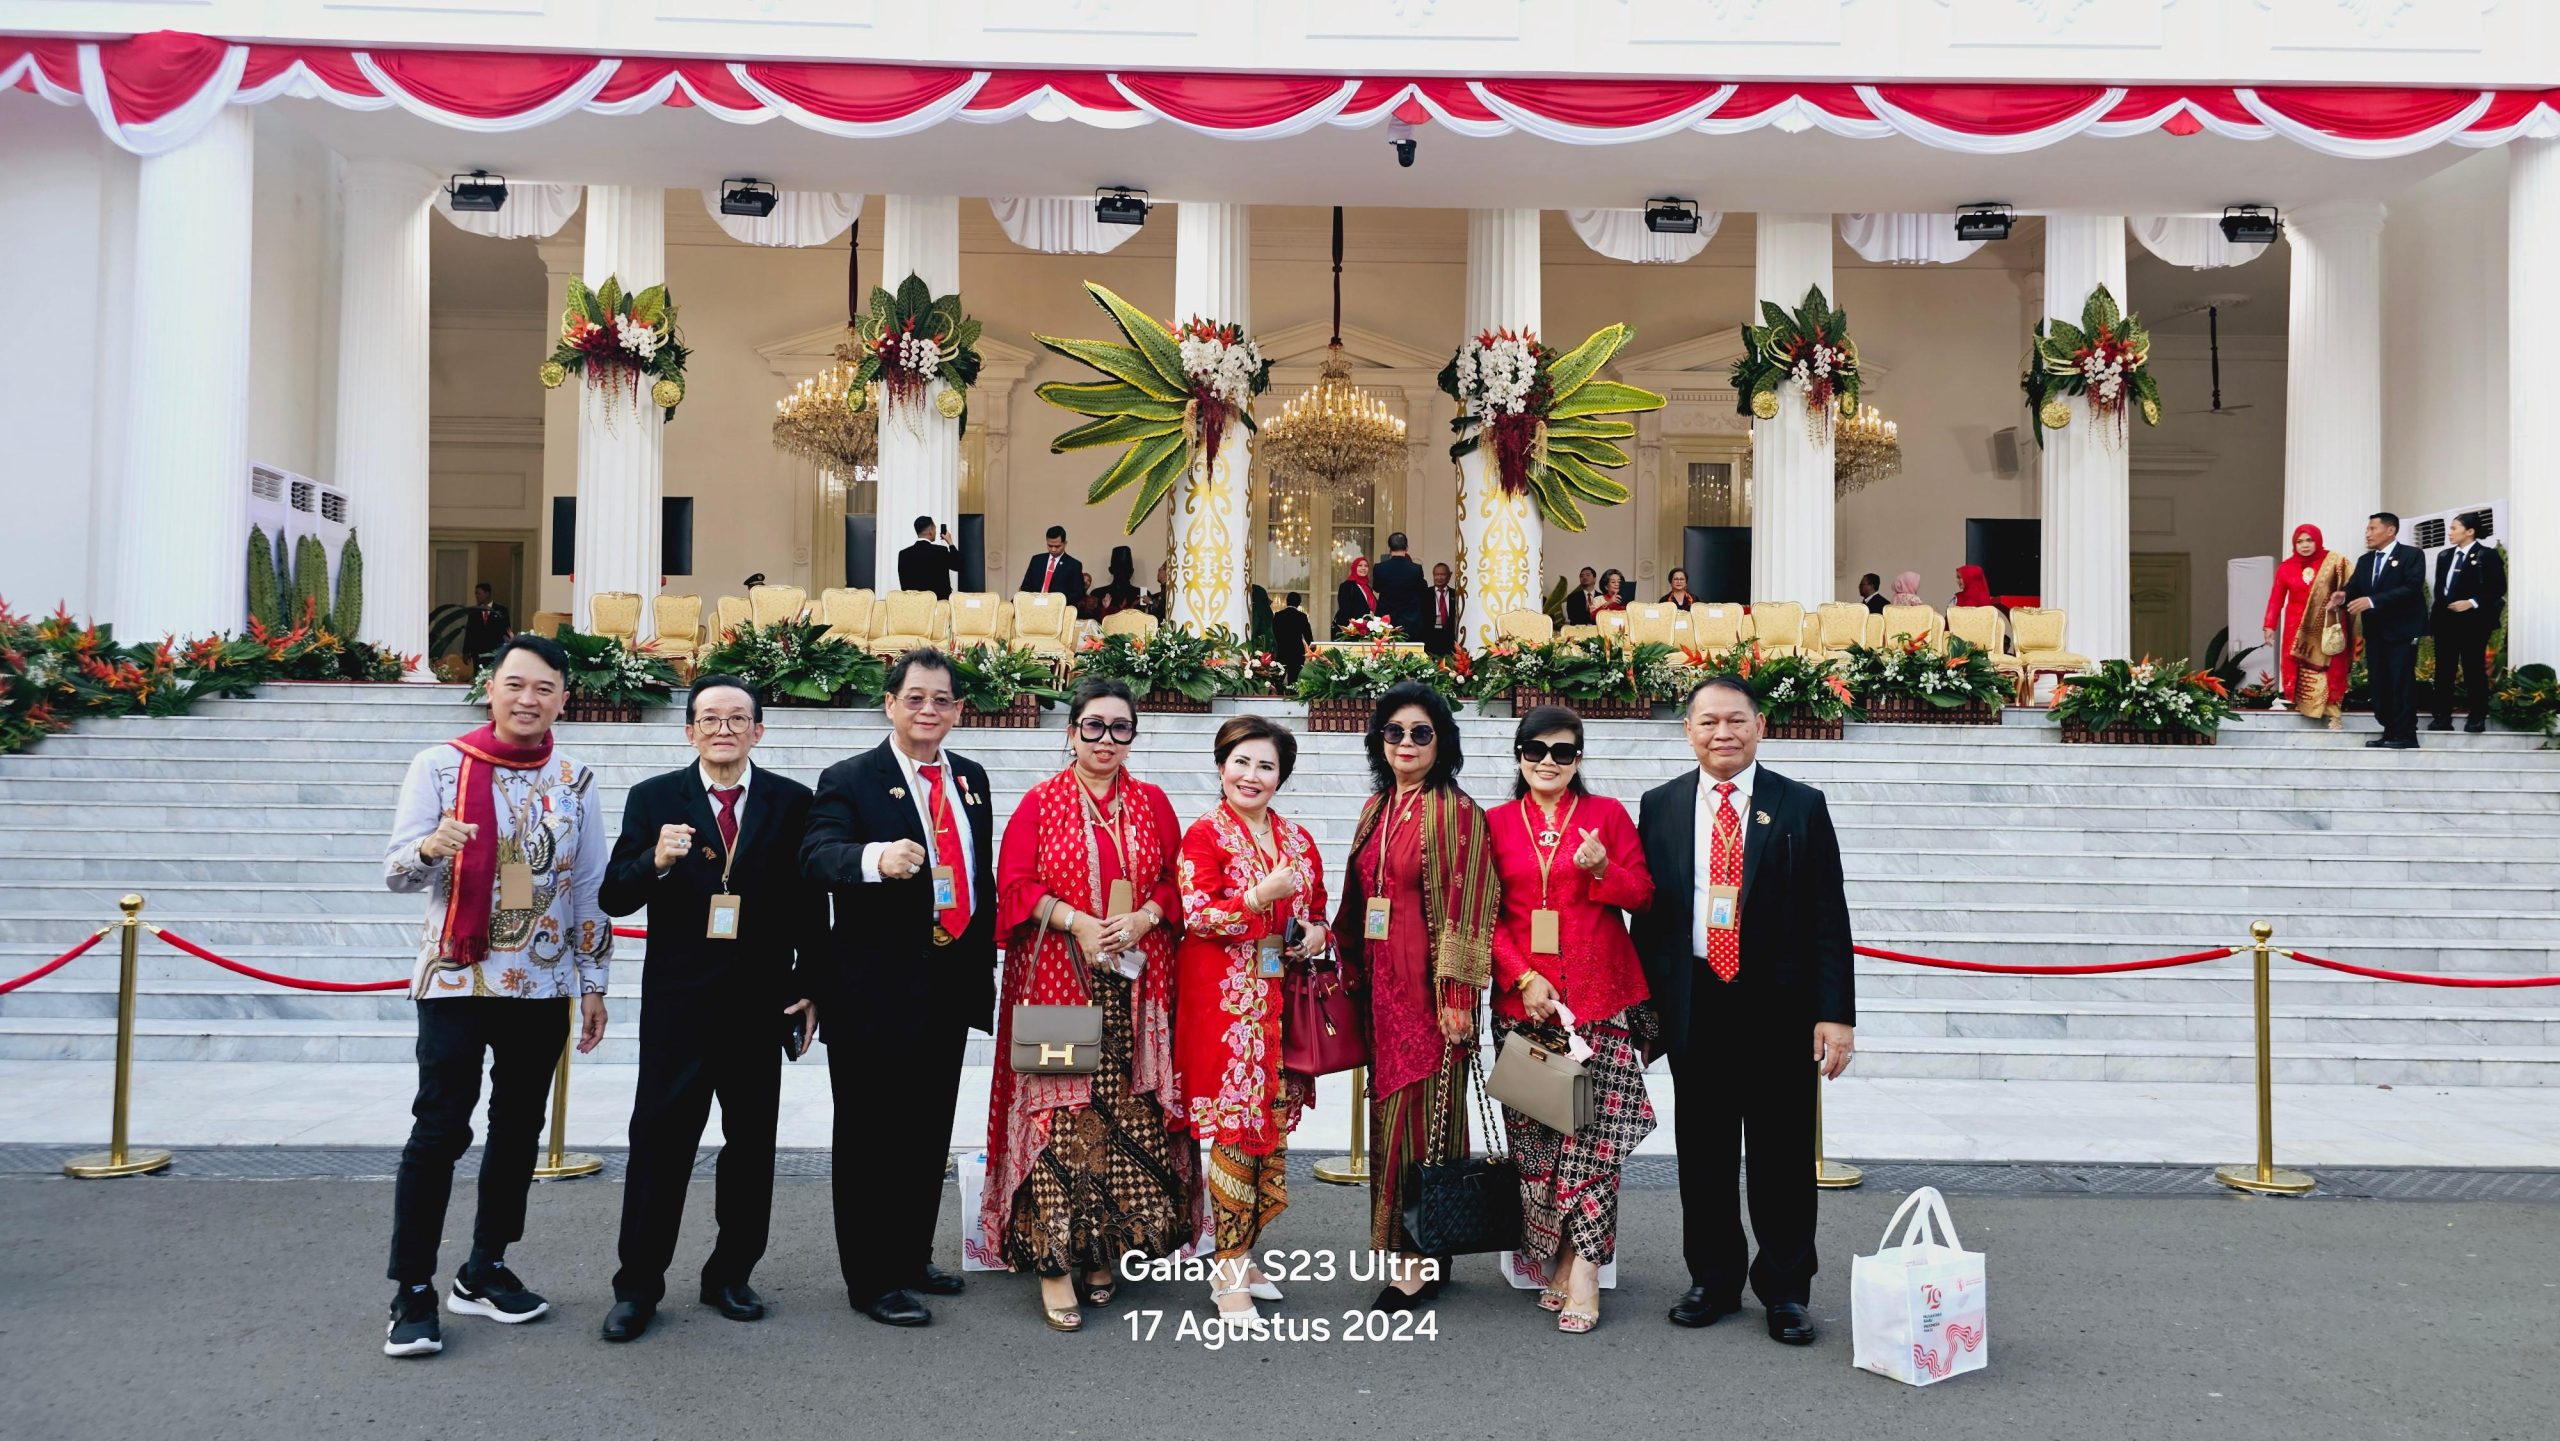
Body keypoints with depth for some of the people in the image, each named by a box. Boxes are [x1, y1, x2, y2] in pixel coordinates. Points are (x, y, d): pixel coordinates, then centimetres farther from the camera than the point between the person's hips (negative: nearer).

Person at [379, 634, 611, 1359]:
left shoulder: (574, 780, 5)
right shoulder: (440, 765, -3)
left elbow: (591, 887, 9)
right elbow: (396, 871, -6)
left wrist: (593, 983, 7)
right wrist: (429, 847, -29)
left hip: (543, 985, 4)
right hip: (456, 979, -3)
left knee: (518, 1128, 10)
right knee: (440, 1128, -5)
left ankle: (485, 1271, 23)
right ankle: (412, 1291, 5)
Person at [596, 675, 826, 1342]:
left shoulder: (791, 802, 3)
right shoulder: (653, 799, 3)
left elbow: (811, 904, 5)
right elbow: (613, 898, -2)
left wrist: (809, 987, 1)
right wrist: (656, 863, -22)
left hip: (761, 1005, 1)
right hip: (677, 1004, -1)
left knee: (751, 1145, 9)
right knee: (658, 1143, 1)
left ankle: (730, 1276, 24)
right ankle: (637, 1286, 13)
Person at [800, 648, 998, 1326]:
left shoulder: (971, 778, 11)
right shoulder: (848, 779, -7)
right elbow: (818, 856, -24)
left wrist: (984, 953, 15)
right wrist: (877, 858, -44)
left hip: (952, 982, 6)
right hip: (877, 987, -6)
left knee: (931, 1131, 16)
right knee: (871, 1135, 3)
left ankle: (912, 1256, 31)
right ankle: (871, 1279, 14)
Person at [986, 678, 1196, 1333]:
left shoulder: (1152, 804, 11)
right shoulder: (1040, 802, 3)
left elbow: (1176, 882, 10)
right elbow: (1013, 885, -2)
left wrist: (1143, 918, -8)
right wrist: (1075, 921, -14)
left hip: (1137, 986, 3)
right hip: (1057, 979, -3)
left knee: (1130, 1115, 3)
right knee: (1059, 1115, -6)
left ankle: (1106, 1247, 17)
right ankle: (1056, 1261, -1)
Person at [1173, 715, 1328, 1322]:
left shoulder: (1298, 840, 14)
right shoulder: (1204, 834, -3)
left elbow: (1317, 908, 21)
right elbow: (1196, 914, -12)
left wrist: (1316, 932, -1)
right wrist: (1261, 898, -25)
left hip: (1285, 998, 6)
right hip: (1228, 1000, -6)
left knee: (1274, 1125, 7)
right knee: (1237, 1126, -6)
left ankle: (1243, 1254, 21)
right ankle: (1227, 1272, 5)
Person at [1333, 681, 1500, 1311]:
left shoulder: (1455, 811, -8)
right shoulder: (1377, 807, 13)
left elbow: (1467, 907, -12)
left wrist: (1456, 993, -16)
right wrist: (1353, 968, 10)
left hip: (1430, 983, -7)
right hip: (1382, 981, 7)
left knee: (1421, 1111, -2)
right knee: (1390, 1107, 11)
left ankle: (1421, 1251, 7)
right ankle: (1403, 1244, 21)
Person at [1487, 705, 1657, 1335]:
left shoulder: (1607, 813, 7)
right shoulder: (1497, 823, 9)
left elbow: (1642, 895, 6)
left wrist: (1604, 870, -14)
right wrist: (1523, 978, -7)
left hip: (1601, 998, -1)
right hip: (1523, 999, 1)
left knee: (1592, 1132, -6)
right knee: (1533, 1134, 3)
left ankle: (1582, 1268, 0)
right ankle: (1553, 1259, 15)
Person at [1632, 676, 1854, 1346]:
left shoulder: (1802, 806, 2)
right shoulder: (1660, 806, 6)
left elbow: (1828, 915, -1)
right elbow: (1646, 911, 8)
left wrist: (1835, 1011, -7)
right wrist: (1643, 1001, 3)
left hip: (1778, 1005, -1)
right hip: (1695, 1006, 2)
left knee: (1783, 1153, 6)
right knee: (1703, 1152, 10)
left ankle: (1785, 1290, 20)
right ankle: (1714, 1281, 25)